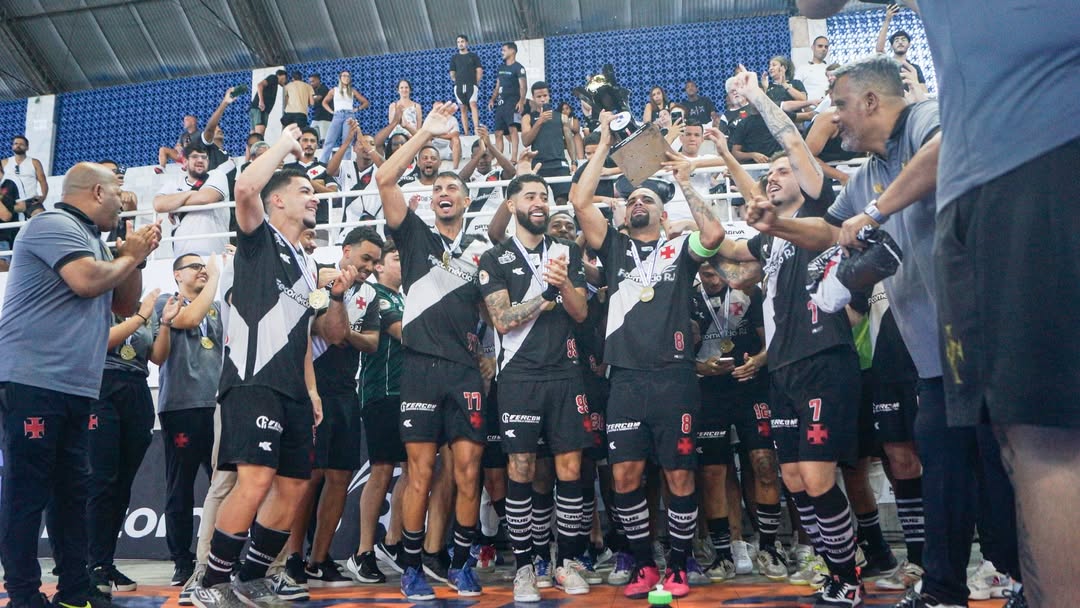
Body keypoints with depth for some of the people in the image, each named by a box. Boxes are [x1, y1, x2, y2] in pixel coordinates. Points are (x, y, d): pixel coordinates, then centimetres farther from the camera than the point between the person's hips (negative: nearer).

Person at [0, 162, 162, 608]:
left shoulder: (92, 240, 20)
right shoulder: (53, 224, -7)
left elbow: (125, 306, 21)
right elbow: (86, 281, -22)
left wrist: (135, 257, 8)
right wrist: (130, 256, -4)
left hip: (76, 387, 9)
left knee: (71, 490, 10)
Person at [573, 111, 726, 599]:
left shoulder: (679, 249, 10)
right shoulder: (614, 248, 14)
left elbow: (715, 233, -11)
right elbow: (581, 203, 3)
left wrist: (687, 185, -2)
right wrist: (604, 144, 6)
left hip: (674, 378, -1)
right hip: (626, 379, 2)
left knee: (680, 476, 3)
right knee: (625, 476, 0)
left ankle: (678, 567, 19)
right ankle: (643, 565, 17)